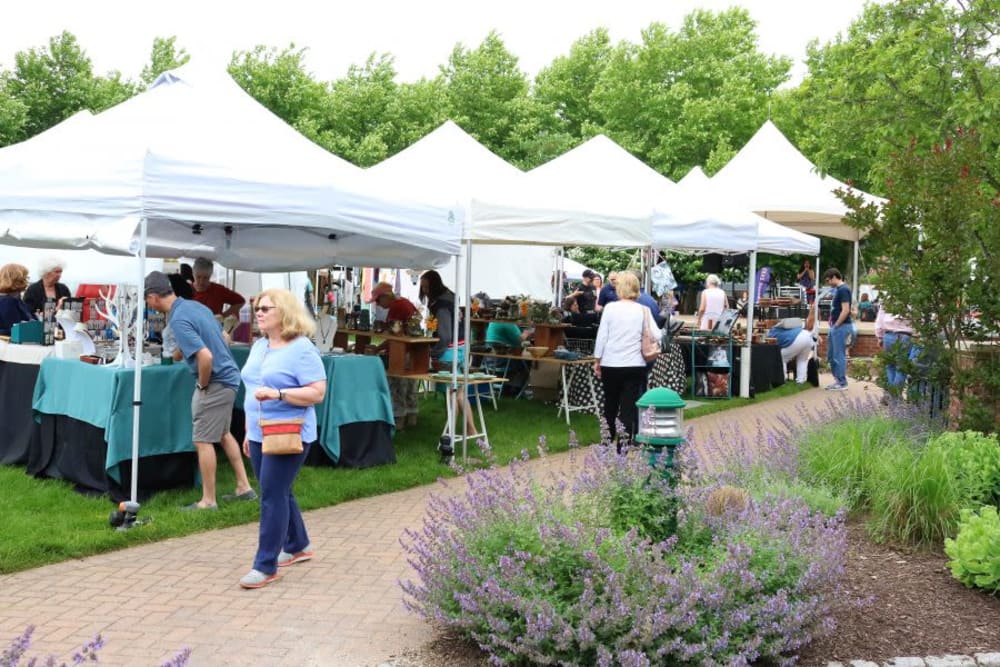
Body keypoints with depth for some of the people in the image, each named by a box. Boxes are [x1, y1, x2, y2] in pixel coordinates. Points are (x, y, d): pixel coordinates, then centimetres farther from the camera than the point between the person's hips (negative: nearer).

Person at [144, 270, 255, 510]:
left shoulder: (178, 320, -22)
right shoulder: (194, 305, 7)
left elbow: (206, 356, -32)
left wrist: (202, 385, -15)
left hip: (215, 382, -10)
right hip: (229, 376, 10)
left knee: (203, 441, 1)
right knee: (223, 434, 22)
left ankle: (208, 501, 10)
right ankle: (244, 487, 29)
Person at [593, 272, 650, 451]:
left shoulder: (610, 308, -3)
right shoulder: (643, 311, 0)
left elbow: (602, 335, -2)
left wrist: (597, 360, 5)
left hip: (611, 364, 0)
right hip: (635, 364, 0)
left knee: (610, 403, 17)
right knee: (628, 406, 1)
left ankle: (609, 439, 33)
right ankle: (623, 445, -1)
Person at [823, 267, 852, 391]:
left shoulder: (843, 290, -15)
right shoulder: (838, 289, 14)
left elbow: (845, 310, -21)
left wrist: (836, 325, -15)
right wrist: (832, 322, 13)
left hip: (841, 327, -10)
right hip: (835, 327, 10)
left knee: (839, 356, -3)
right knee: (831, 355, 14)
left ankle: (842, 383, 4)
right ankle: (837, 380, 22)